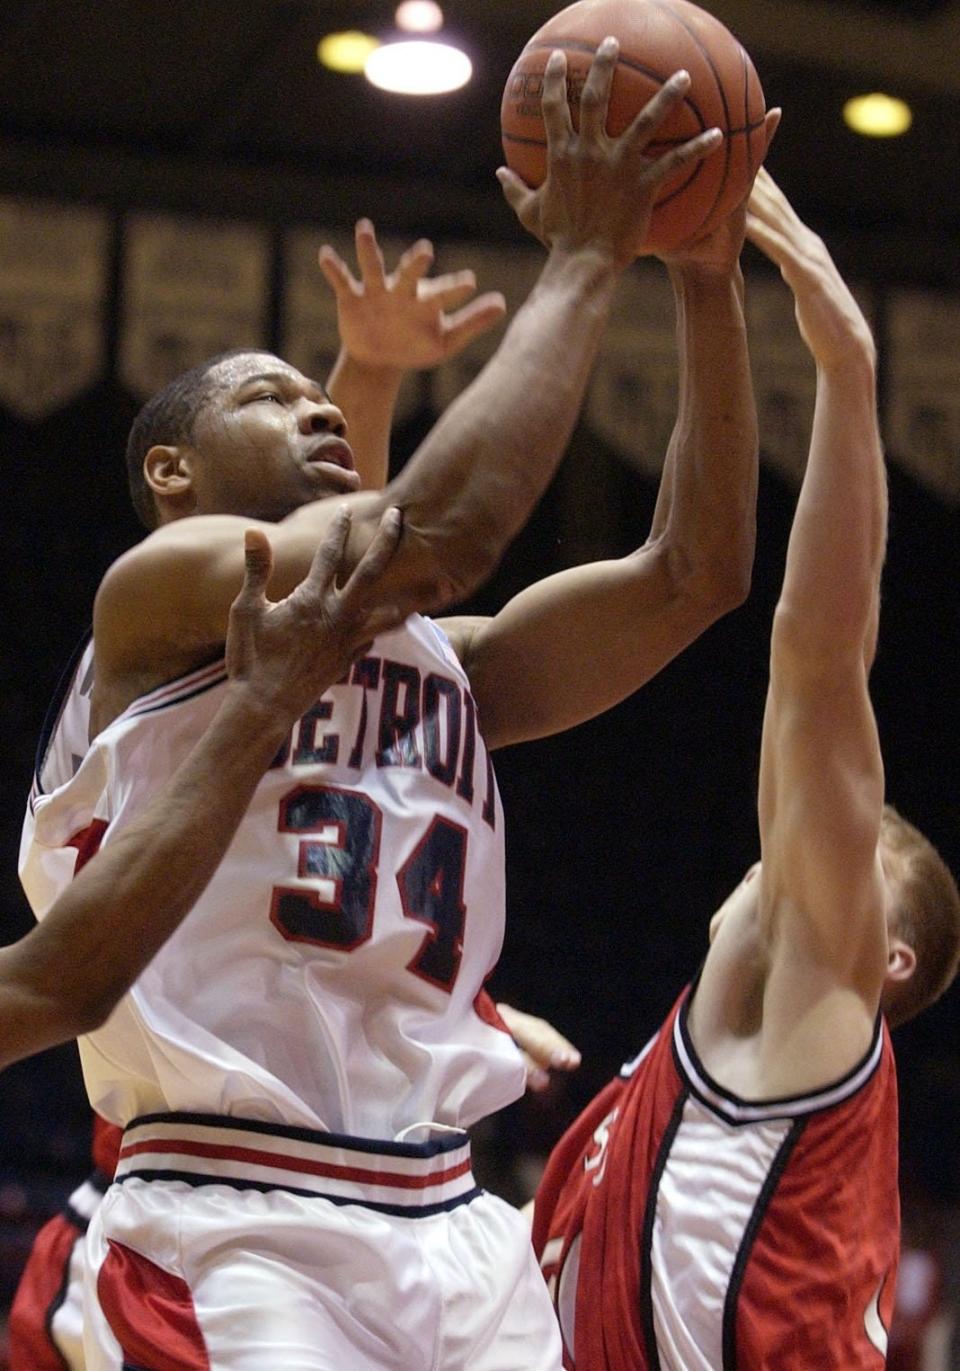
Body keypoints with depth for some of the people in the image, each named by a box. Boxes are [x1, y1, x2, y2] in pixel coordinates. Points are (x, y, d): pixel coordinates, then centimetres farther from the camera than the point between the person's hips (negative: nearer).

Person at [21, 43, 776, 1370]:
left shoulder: (442, 657, 20)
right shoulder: (158, 590, -1)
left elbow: (693, 571, 11)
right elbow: (438, 530, -16)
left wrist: (710, 281, 5)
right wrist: (582, 259, -7)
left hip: (451, 1227, 7)